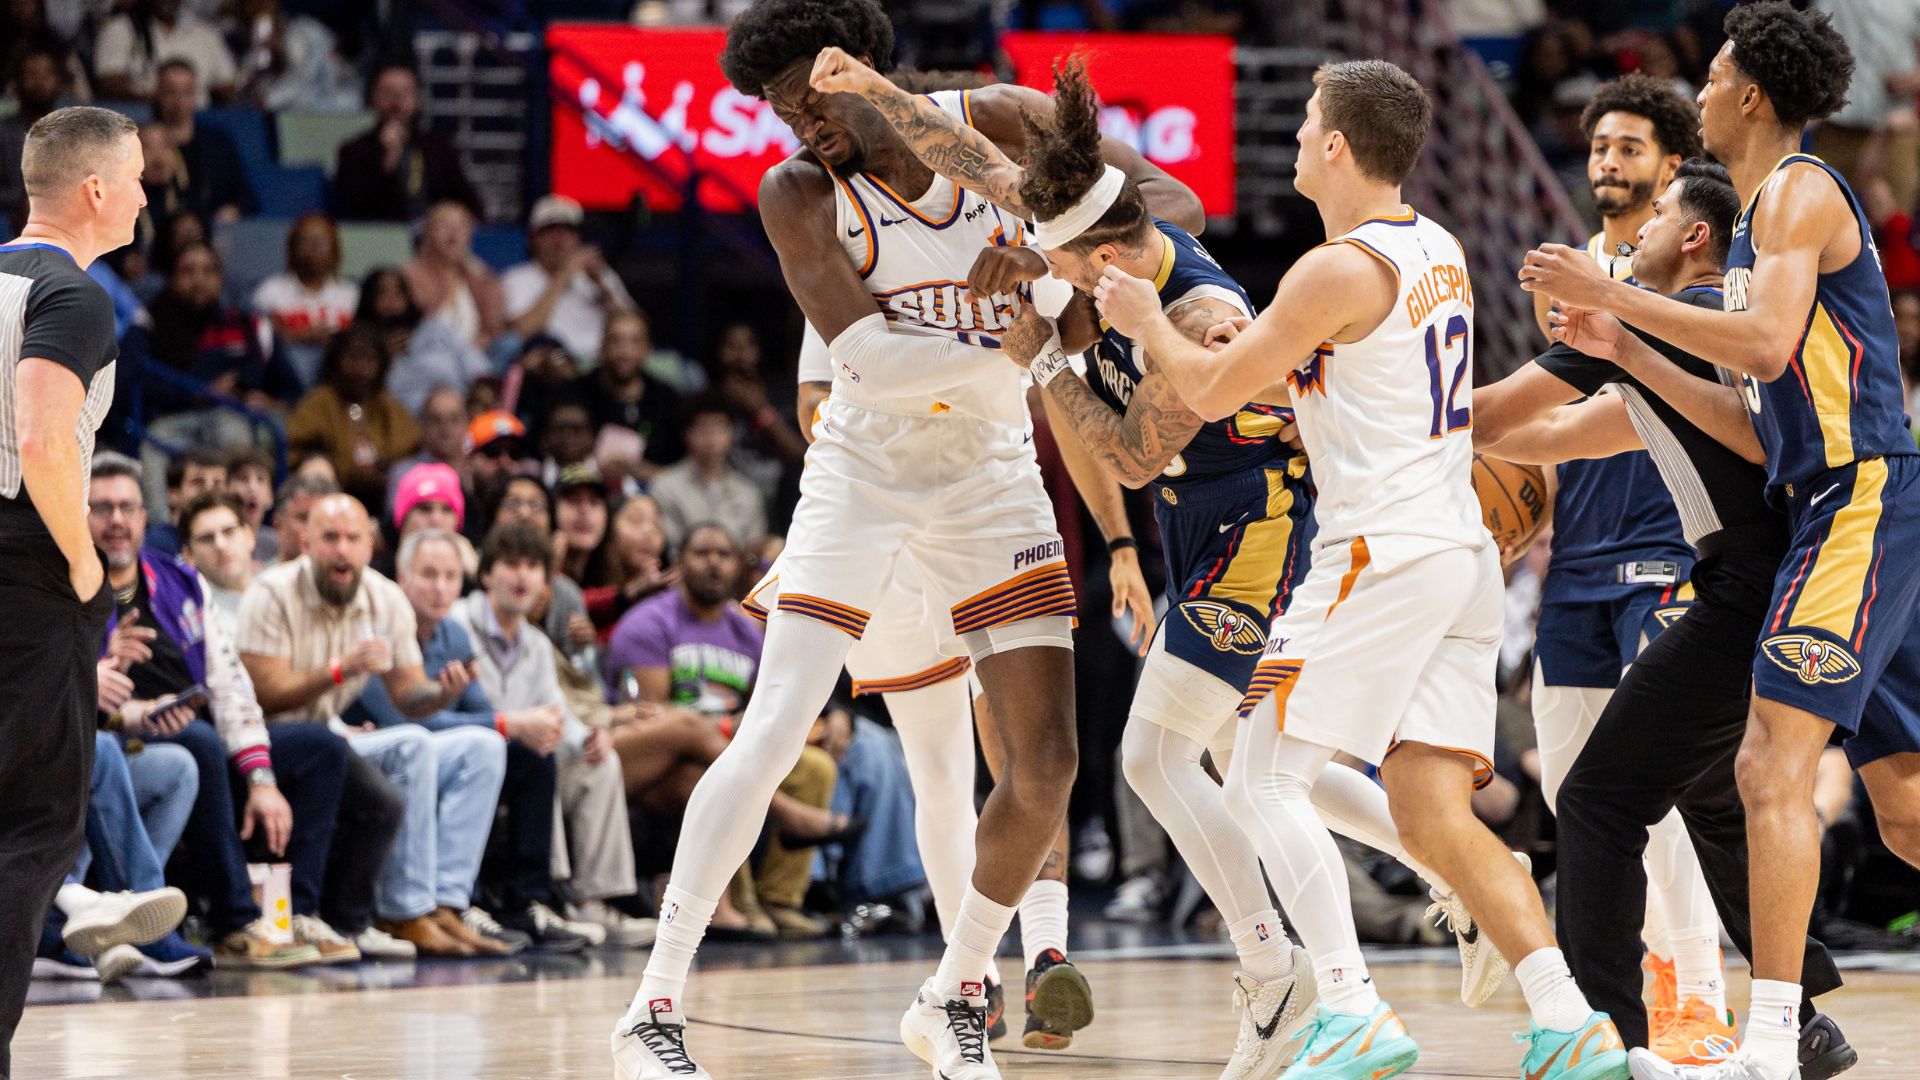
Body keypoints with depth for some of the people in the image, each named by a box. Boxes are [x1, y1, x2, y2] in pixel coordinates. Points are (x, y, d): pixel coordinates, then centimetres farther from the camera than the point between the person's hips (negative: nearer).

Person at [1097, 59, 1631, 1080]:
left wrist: (1146, 321, 12)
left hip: (1384, 554, -9)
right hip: (1460, 550, 9)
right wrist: (1270, 344, 25)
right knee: (1434, 816, 5)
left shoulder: (1338, 270, -12)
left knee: (1263, 782, -3)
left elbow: (1211, 391, -5)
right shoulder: (1439, 250, 14)